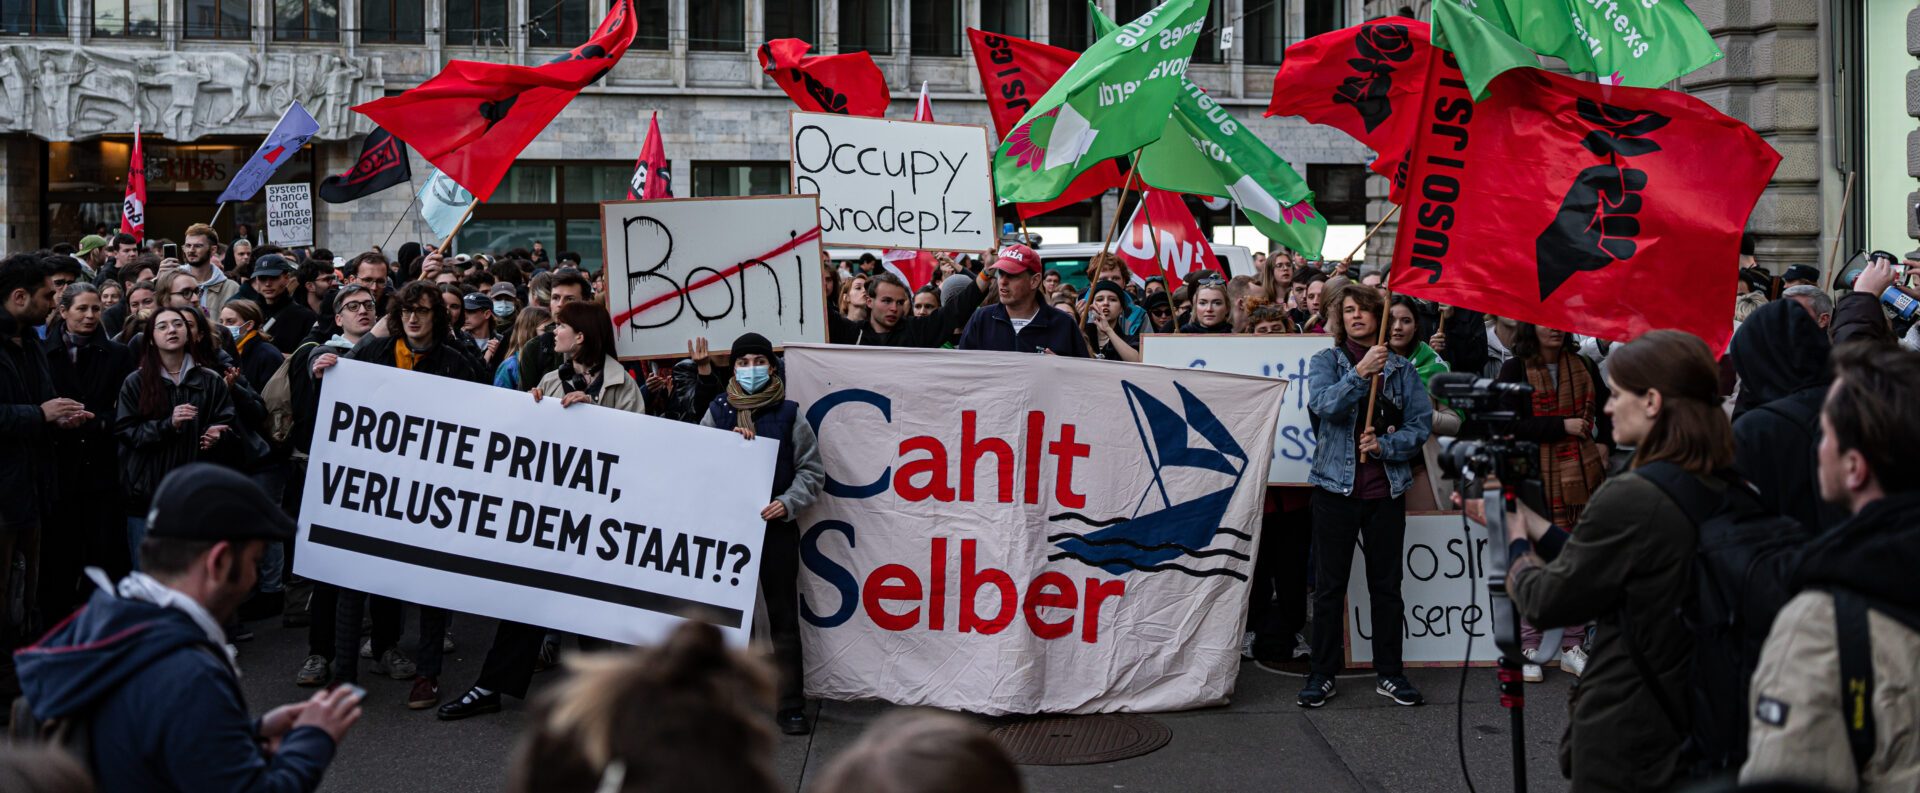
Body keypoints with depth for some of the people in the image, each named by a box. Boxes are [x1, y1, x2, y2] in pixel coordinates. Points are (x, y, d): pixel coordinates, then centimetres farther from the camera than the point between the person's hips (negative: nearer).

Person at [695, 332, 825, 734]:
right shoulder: (717, 412, 8)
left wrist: (788, 503, -10)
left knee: (783, 617, 1)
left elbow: (812, 470, 5)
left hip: (776, 528, -2)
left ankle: (791, 706, 7)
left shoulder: (788, 415, 3)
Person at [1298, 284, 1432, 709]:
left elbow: (1421, 425, 4)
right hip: (1336, 485, -2)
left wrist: (1384, 445, -11)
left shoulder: (1402, 369, 9)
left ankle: (1388, 673, 17)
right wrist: (1361, 372, -24)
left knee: (1387, 584, 7)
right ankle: (1322, 674, 10)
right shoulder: (1326, 362, 5)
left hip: (1386, 489, 2)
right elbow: (1325, 404, -15)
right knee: (1329, 585, 2)